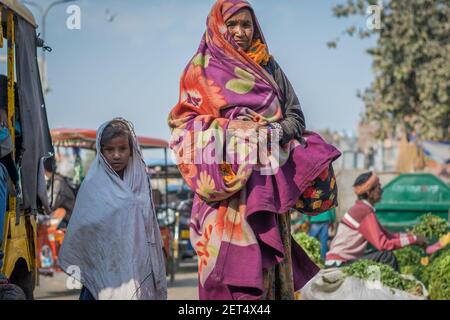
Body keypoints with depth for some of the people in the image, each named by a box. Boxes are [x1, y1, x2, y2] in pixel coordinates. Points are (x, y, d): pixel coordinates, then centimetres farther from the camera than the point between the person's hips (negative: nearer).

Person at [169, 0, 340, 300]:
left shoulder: (269, 68, 16)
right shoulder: (202, 69, 7)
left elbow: (296, 117, 12)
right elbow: (184, 123, 1)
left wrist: (271, 129, -8)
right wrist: (228, 127, -13)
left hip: (268, 180, 3)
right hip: (226, 178, -3)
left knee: (267, 260, -2)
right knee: (231, 257, -12)